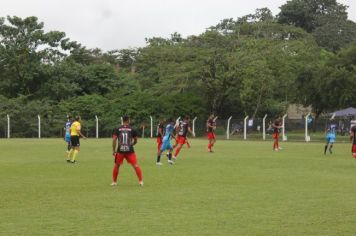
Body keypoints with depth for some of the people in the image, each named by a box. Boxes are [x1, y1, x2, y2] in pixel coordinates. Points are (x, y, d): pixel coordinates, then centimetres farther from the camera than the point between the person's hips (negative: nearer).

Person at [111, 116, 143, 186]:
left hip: (120, 151, 1)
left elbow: (114, 140, -4)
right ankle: (140, 181, -4)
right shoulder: (132, 129, 2)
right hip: (130, 151, -1)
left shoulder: (118, 129, 3)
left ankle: (114, 182, 21)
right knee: (135, 165, 2)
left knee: (116, 166, 17)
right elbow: (135, 140, 10)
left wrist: (114, 150, 2)